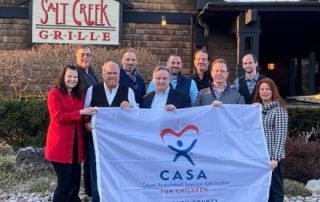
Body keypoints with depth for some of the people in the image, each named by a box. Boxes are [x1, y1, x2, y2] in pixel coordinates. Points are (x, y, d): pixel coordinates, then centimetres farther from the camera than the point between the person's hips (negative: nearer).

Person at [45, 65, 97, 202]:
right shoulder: (54, 93, -5)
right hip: (60, 143, -6)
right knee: (64, 182, -6)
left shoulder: (79, 95, 17)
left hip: (76, 143, 7)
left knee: (75, 180, 9)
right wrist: (81, 112, -21)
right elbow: (58, 117, -15)